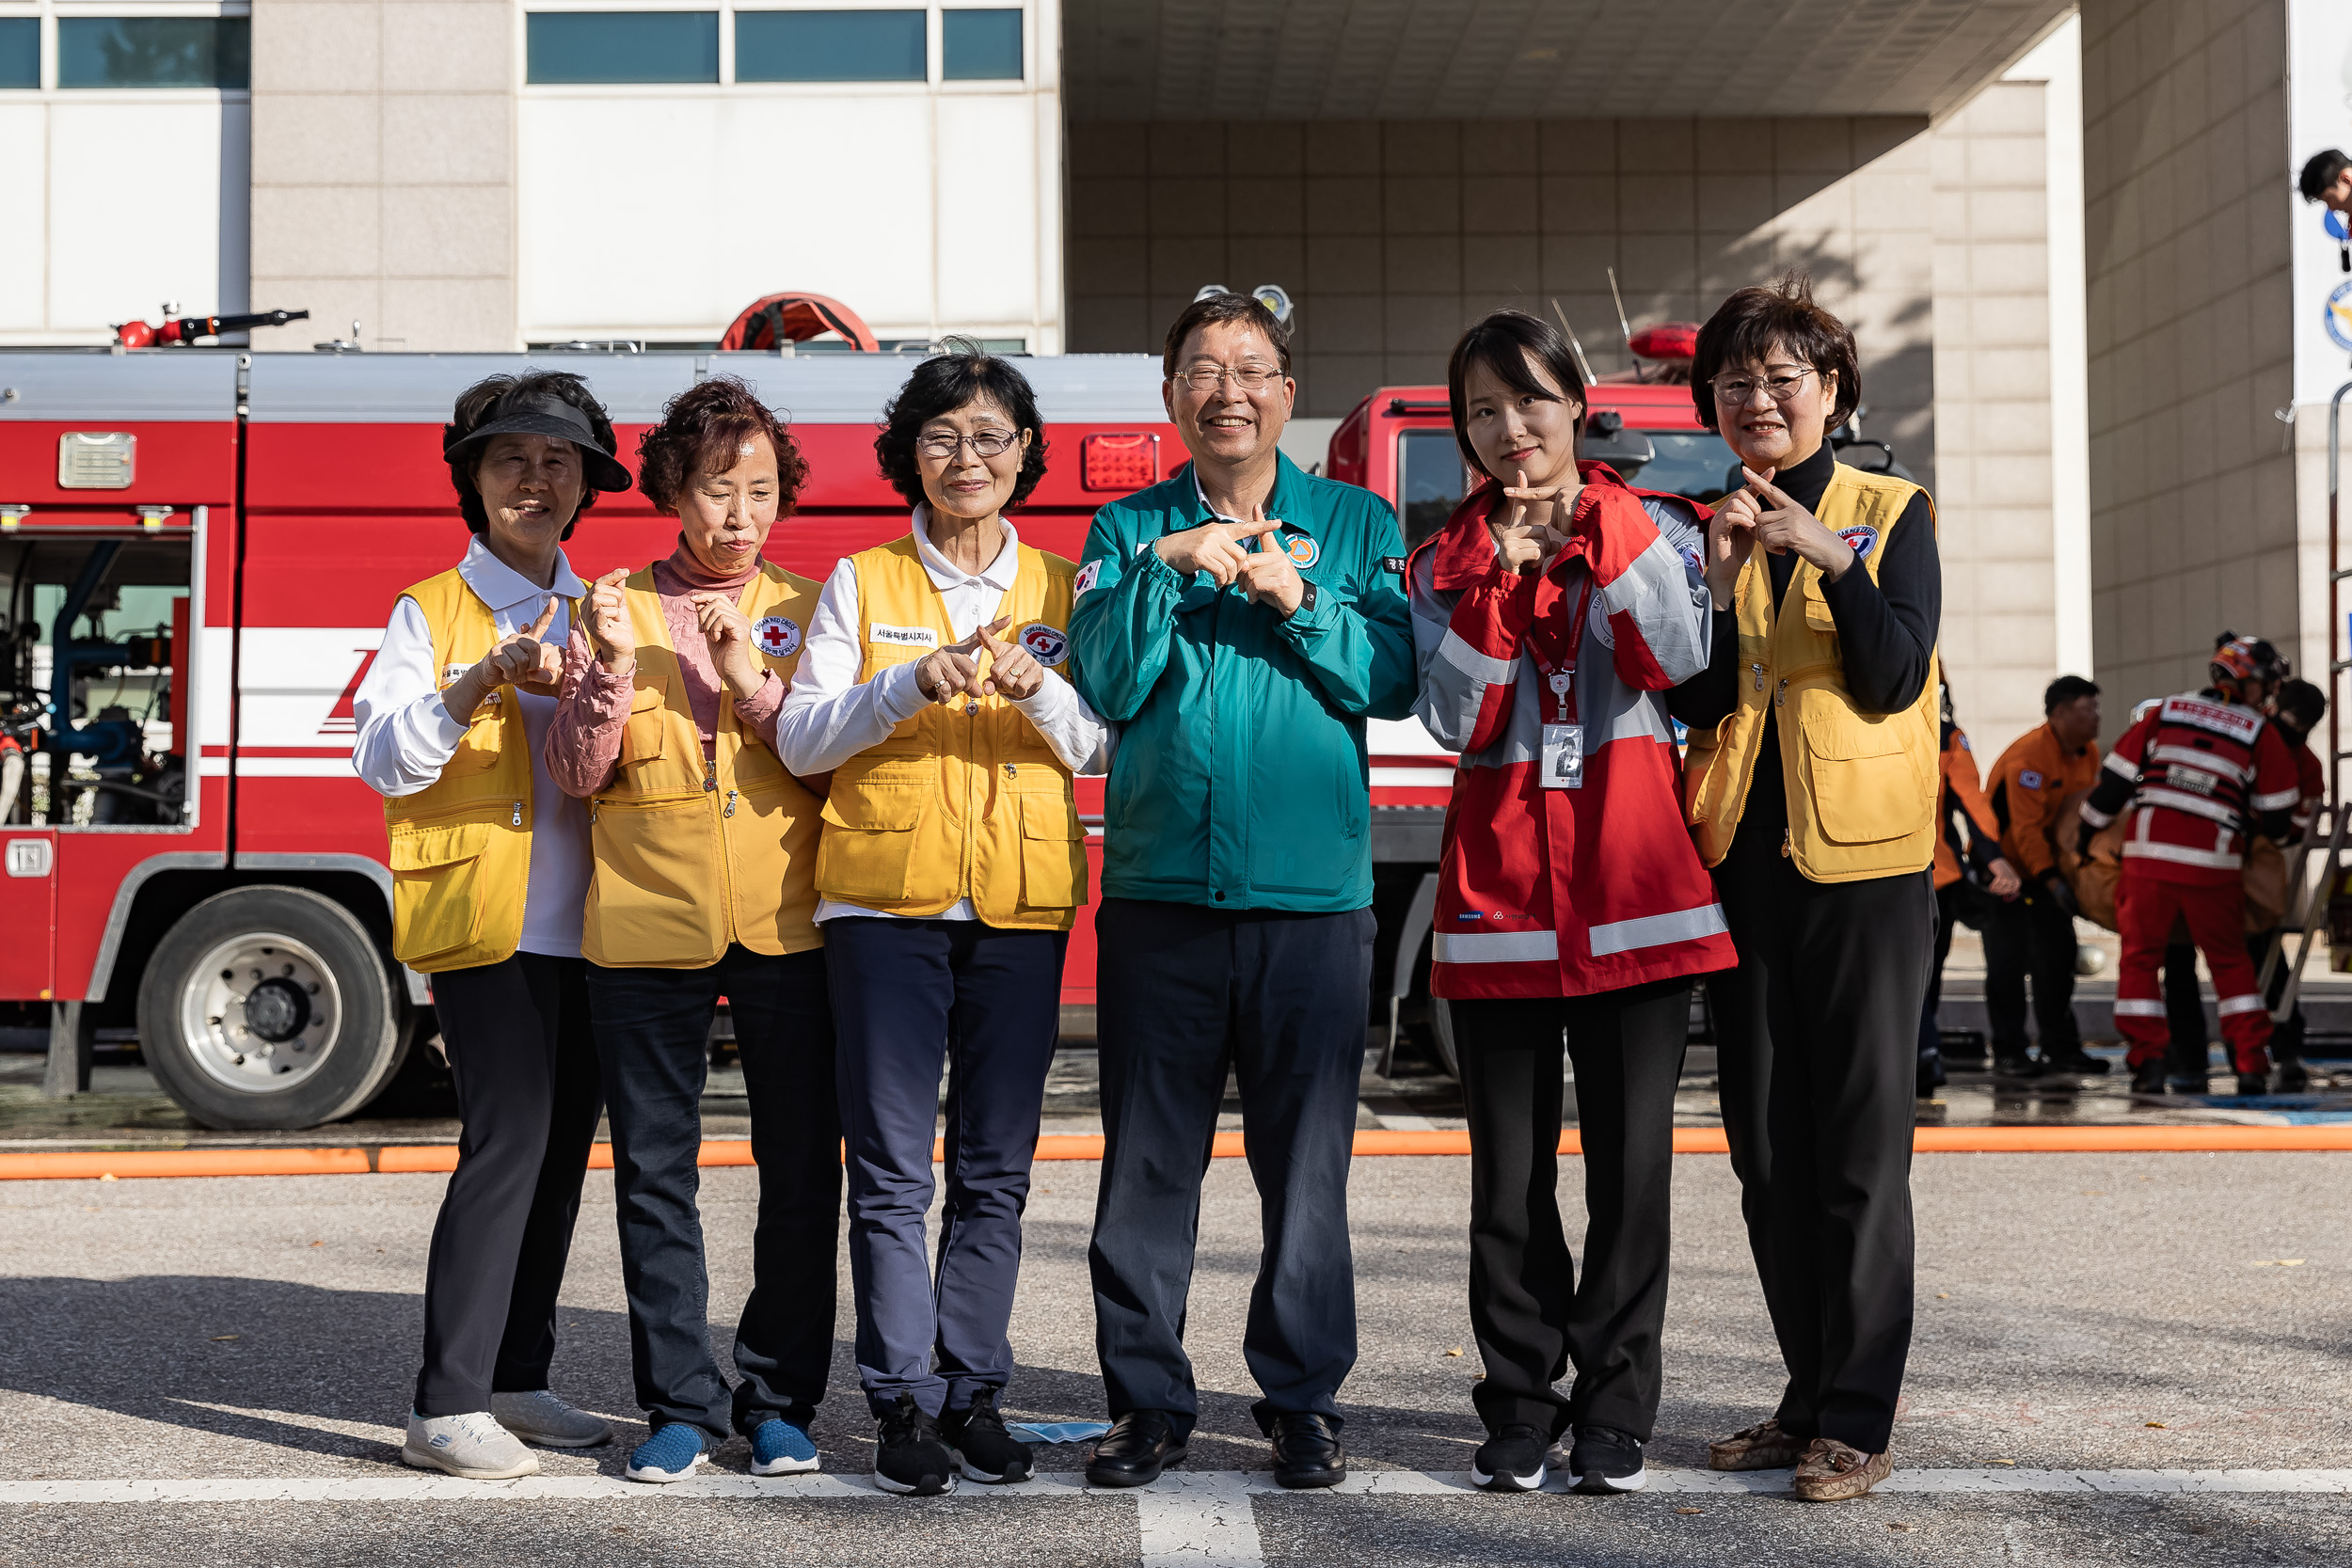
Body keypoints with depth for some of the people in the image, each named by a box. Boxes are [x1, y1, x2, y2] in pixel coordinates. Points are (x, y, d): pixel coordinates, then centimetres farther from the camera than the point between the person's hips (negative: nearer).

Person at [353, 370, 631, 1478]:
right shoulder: (428, 613, 3)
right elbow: (384, 761, -8)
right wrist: (480, 684, -22)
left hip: (584, 923, 5)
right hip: (483, 920, -5)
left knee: (561, 1147, 7)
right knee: (508, 1138, -13)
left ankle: (517, 1379, 17)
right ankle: (446, 1404, -9)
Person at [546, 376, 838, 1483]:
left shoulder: (805, 612, 9)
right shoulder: (615, 610, 7)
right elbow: (578, 771, 0)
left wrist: (754, 679, -13)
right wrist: (612, 668, -14)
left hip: (785, 925, 0)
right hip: (647, 925, 0)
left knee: (800, 1171, 3)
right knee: (654, 1172, 3)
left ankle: (779, 1397, 14)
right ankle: (680, 1403, 12)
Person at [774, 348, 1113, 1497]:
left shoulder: (1059, 588, 11)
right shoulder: (861, 584, 7)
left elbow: (1101, 748, 5)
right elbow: (800, 738, -1)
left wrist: (1040, 692, -15)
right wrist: (912, 683, -15)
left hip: (1022, 902, 2)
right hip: (886, 897, -2)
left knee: (995, 1169, 4)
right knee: (891, 1167, -3)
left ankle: (974, 1390, 12)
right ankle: (903, 1402, 3)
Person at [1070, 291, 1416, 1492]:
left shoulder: (1356, 527, 10)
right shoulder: (1128, 531, 10)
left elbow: (1394, 681, 0)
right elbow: (1103, 684, -2)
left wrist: (1300, 602, -12)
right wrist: (1164, 569, -12)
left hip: (1312, 893, 0)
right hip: (1159, 887, 1)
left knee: (1306, 1162, 2)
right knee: (1147, 1162, 3)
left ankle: (1303, 1401, 13)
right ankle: (1147, 1400, 12)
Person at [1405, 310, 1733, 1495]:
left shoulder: (1653, 529, 7)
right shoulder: (1446, 562, 9)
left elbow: (1678, 659, -12)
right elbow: (1456, 721, -4)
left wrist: (1599, 530, -14)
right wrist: (1497, 582, -12)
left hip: (1635, 886, -1)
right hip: (1501, 893, 1)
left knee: (1630, 1164, 1)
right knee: (1509, 1173, 4)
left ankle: (1615, 1411, 11)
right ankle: (1519, 1408, 14)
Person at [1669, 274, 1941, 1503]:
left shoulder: (1890, 512, 3)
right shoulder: (1697, 524, 11)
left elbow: (1893, 678, -8)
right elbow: (1689, 700, 2)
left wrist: (1834, 559, -19)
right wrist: (1717, 581, -11)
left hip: (1860, 858, -4)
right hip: (1742, 856, 4)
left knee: (1859, 1144, -4)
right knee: (1766, 1146, 8)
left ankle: (1859, 1415, 2)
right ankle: (1812, 1398, 19)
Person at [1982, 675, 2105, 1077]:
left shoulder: (2088, 753, 1)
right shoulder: (2027, 756, -26)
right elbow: (2026, 828, -28)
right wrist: (2052, 881, -30)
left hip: (2047, 864, 8)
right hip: (2002, 863, -8)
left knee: (2058, 954, 7)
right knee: (2008, 959, -8)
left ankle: (2061, 1047, 14)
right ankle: (2007, 1052, -2)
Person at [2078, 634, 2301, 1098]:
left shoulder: (2165, 712, 10)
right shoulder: (2262, 734, 6)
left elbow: (2117, 777, 11)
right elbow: (2275, 817, 10)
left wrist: (2084, 836, 21)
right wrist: (2256, 831, 33)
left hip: (2148, 856, 0)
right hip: (2214, 864, 0)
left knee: (2139, 958, 10)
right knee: (2230, 963, 15)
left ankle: (2148, 1063, 2)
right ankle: (2252, 1064, 9)